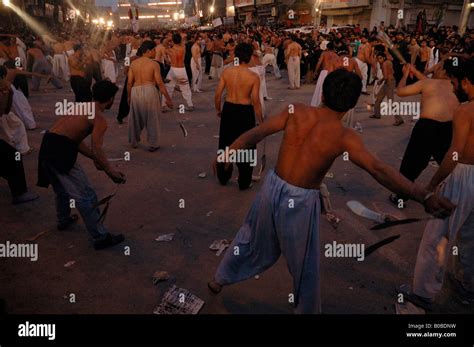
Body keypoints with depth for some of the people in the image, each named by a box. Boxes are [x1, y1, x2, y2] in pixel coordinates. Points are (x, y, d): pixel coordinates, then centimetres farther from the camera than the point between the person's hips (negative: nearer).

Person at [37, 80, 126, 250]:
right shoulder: (100, 119, -7)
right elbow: (96, 150, -17)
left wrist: (95, 158, 24)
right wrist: (111, 172, -6)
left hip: (47, 147, 9)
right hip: (60, 151, -9)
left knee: (62, 189, 31)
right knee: (86, 196, -2)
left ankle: (64, 220, 53)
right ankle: (100, 238, 4)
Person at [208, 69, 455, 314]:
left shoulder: (296, 111, -8)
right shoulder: (344, 137, -18)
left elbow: (255, 134, -6)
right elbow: (378, 170, -29)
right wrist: (424, 197, -31)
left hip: (272, 186, 5)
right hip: (301, 202, -4)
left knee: (251, 239, 27)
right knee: (305, 266, 18)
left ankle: (219, 280, 48)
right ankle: (307, 310, 39)